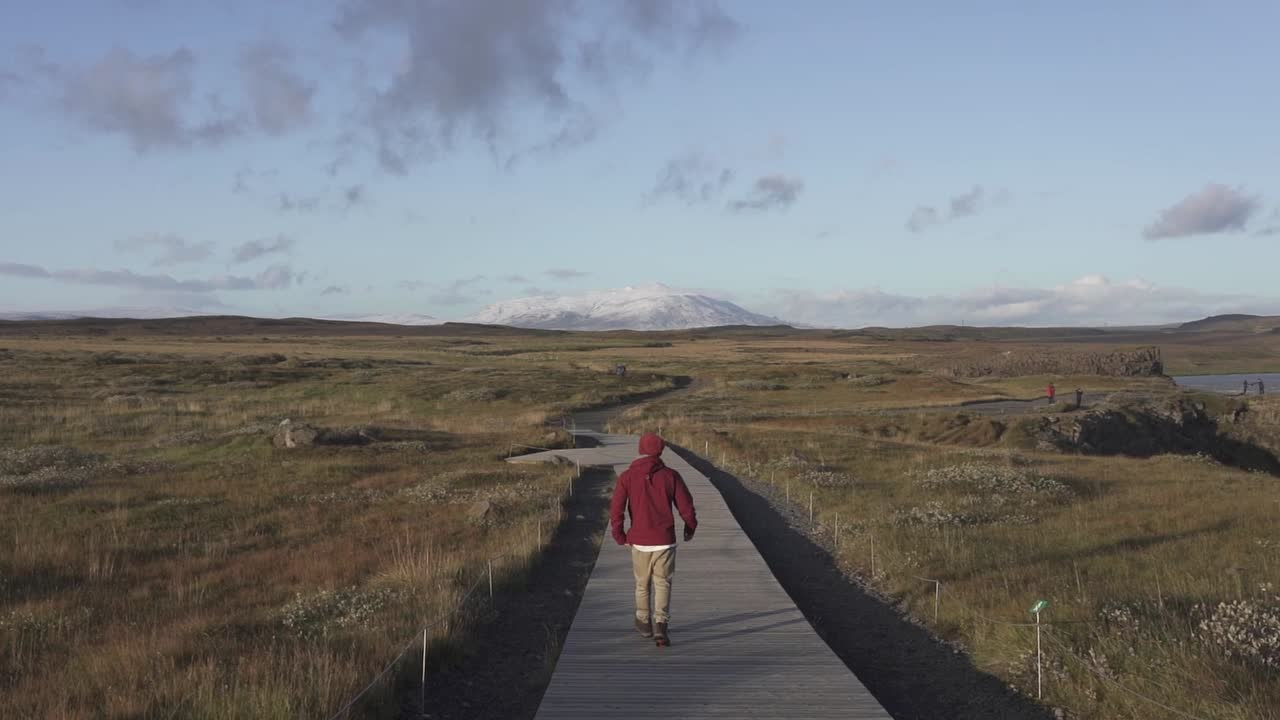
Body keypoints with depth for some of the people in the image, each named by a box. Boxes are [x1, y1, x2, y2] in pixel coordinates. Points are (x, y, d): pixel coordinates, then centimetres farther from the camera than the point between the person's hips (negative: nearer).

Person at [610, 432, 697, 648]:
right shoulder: (671, 476, -4)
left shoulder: (627, 477, -4)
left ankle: (644, 623, 32)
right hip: (665, 541, -1)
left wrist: (619, 536, 6)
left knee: (642, 584, 20)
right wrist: (690, 529, 17)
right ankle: (660, 626, -11)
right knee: (662, 584, 6)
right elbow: (687, 507, -2)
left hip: (639, 541, 1)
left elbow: (616, 509, -9)